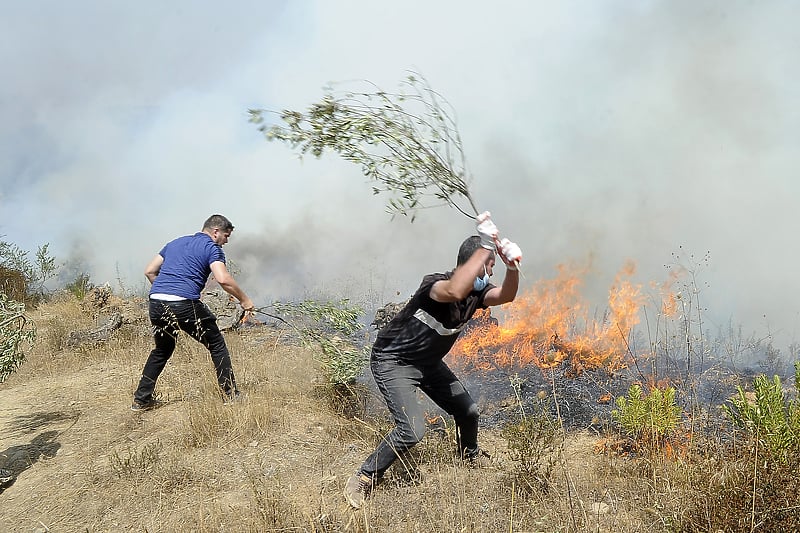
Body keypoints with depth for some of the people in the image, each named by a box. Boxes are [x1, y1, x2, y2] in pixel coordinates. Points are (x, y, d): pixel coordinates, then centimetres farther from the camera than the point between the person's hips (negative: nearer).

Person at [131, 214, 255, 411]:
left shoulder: (175, 243, 26)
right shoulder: (212, 248, 5)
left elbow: (150, 271, 25)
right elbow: (223, 279, -11)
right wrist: (244, 300, -1)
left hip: (156, 301, 7)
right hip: (184, 304, -7)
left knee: (162, 349, 26)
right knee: (217, 345, 9)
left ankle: (141, 399, 26)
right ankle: (231, 396, 11)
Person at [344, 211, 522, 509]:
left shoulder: (475, 293, -6)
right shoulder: (435, 284, -30)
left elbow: (506, 296, -21)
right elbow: (454, 291, -53)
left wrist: (512, 266, -39)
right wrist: (486, 246, -51)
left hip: (428, 363, 9)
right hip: (393, 362, -8)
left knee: (467, 411, 15)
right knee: (412, 429, -22)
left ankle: (470, 456, 47)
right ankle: (362, 481, -6)